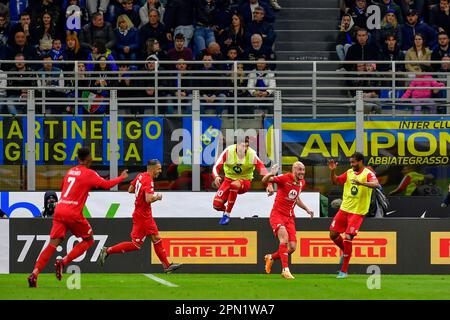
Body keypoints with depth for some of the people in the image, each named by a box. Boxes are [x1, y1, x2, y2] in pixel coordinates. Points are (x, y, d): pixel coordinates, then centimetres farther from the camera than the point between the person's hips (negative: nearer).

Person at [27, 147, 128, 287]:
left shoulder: (70, 171, 18)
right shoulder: (89, 173, -1)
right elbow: (106, 184, -3)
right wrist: (122, 177, 13)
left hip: (59, 211, 6)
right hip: (73, 213, -6)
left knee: (53, 244, 0)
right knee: (89, 240, 14)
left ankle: (34, 274, -17)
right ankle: (63, 262, -4)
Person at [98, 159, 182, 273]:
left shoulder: (140, 176, 6)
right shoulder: (148, 181, -21)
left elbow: (130, 190, 16)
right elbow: (149, 199, -32)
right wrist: (157, 197, -13)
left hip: (146, 216, 10)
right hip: (142, 217, -10)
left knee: (157, 239, 10)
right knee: (136, 244, -3)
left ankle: (166, 266, 13)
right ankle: (108, 251, 3)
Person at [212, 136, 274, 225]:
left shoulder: (252, 154, -17)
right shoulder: (228, 151, -17)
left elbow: (263, 169, -18)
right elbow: (216, 167, -18)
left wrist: (269, 184, -32)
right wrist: (216, 177, -41)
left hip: (244, 181, -1)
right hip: (229, 179, 1)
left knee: (234, 185, -39)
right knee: (217, 204, -17)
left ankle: (227, 214, -22)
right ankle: (225, 210, 24)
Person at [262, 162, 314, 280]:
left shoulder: (301, 182, 8)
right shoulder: (285, 178, -13)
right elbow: (264, 180, -20)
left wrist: (307, 209, 16)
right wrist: (271, 174, -42)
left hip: (290, 217, 6)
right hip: (277, 214, -6)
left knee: (292, 248, -3)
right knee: (284, 236, -31)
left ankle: (271, 257, 26)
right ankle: (285, 269, -29)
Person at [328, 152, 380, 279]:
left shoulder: (368, 174, -12)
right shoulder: (349, 172, 7)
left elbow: (376, 184, -30)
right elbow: (335, 181, 13)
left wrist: (361, 183, -46)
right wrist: (332, 171, -6)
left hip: (357, 212, -6)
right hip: (344, 209, 6)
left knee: (347, 238, -12)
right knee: (333, 234, 7)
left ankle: (344, 271, -3)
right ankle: (345, 252, 37)